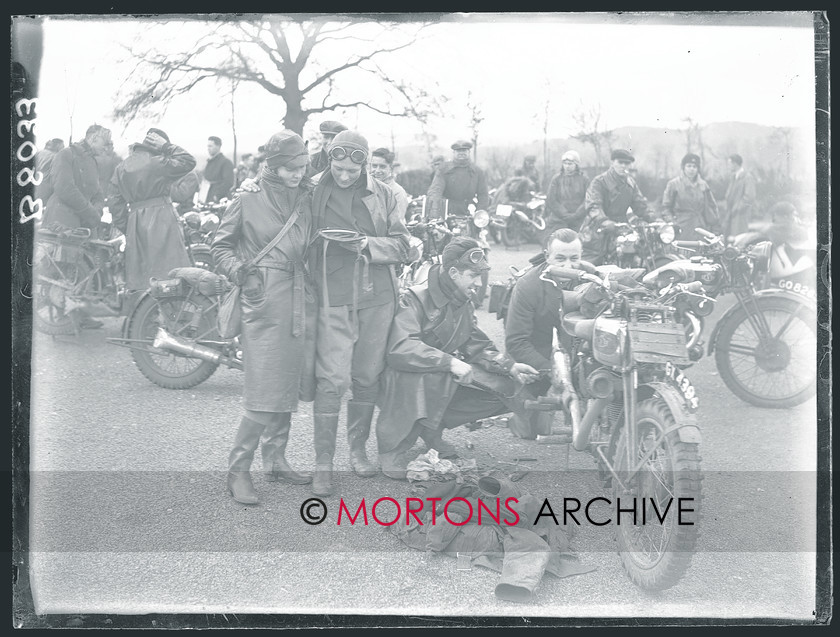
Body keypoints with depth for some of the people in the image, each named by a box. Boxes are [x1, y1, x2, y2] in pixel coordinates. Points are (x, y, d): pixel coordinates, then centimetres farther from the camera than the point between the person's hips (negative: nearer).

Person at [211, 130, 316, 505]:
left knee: (287, 384, 11)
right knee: (265, 389, -11)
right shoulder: (248, 199, -2)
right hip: (263, 299, -6)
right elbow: (221, 245, 4)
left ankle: (275, 460, 22)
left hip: (298, 300, 6)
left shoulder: (308, 197, 11)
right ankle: (238, 469, -1)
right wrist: (238, 271, -11)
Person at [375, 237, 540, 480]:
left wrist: (510, 367, -8)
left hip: (446, 381, 8)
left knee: (504, 389, -8)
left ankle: (432, 428, 4)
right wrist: (450, 362, -38)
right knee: (436, 376, -41)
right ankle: (393, 446, -20)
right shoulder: (416, 299, -19)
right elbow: (400, 348, -32)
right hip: (405, 380, -8)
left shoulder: (464, 305, 8)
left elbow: (478, 346, 8)